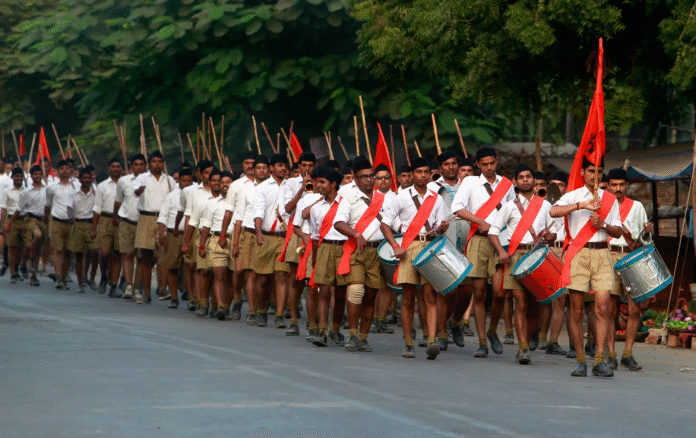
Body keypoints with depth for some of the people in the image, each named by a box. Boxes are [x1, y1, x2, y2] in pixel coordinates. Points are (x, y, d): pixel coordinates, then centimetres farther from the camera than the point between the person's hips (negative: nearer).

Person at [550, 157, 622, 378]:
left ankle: (600, 361, -8)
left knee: (602, 308, -9)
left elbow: (618, 231, 12)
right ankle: (580, 361, 6)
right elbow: (554, 211, -16)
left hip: (601, 254, 2)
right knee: (577, 309, -1)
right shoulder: (573, 196, 4)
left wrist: (603, 224, -8)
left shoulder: (610, 200, 14)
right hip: (578, 254, -2)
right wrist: (582, 205, -25)